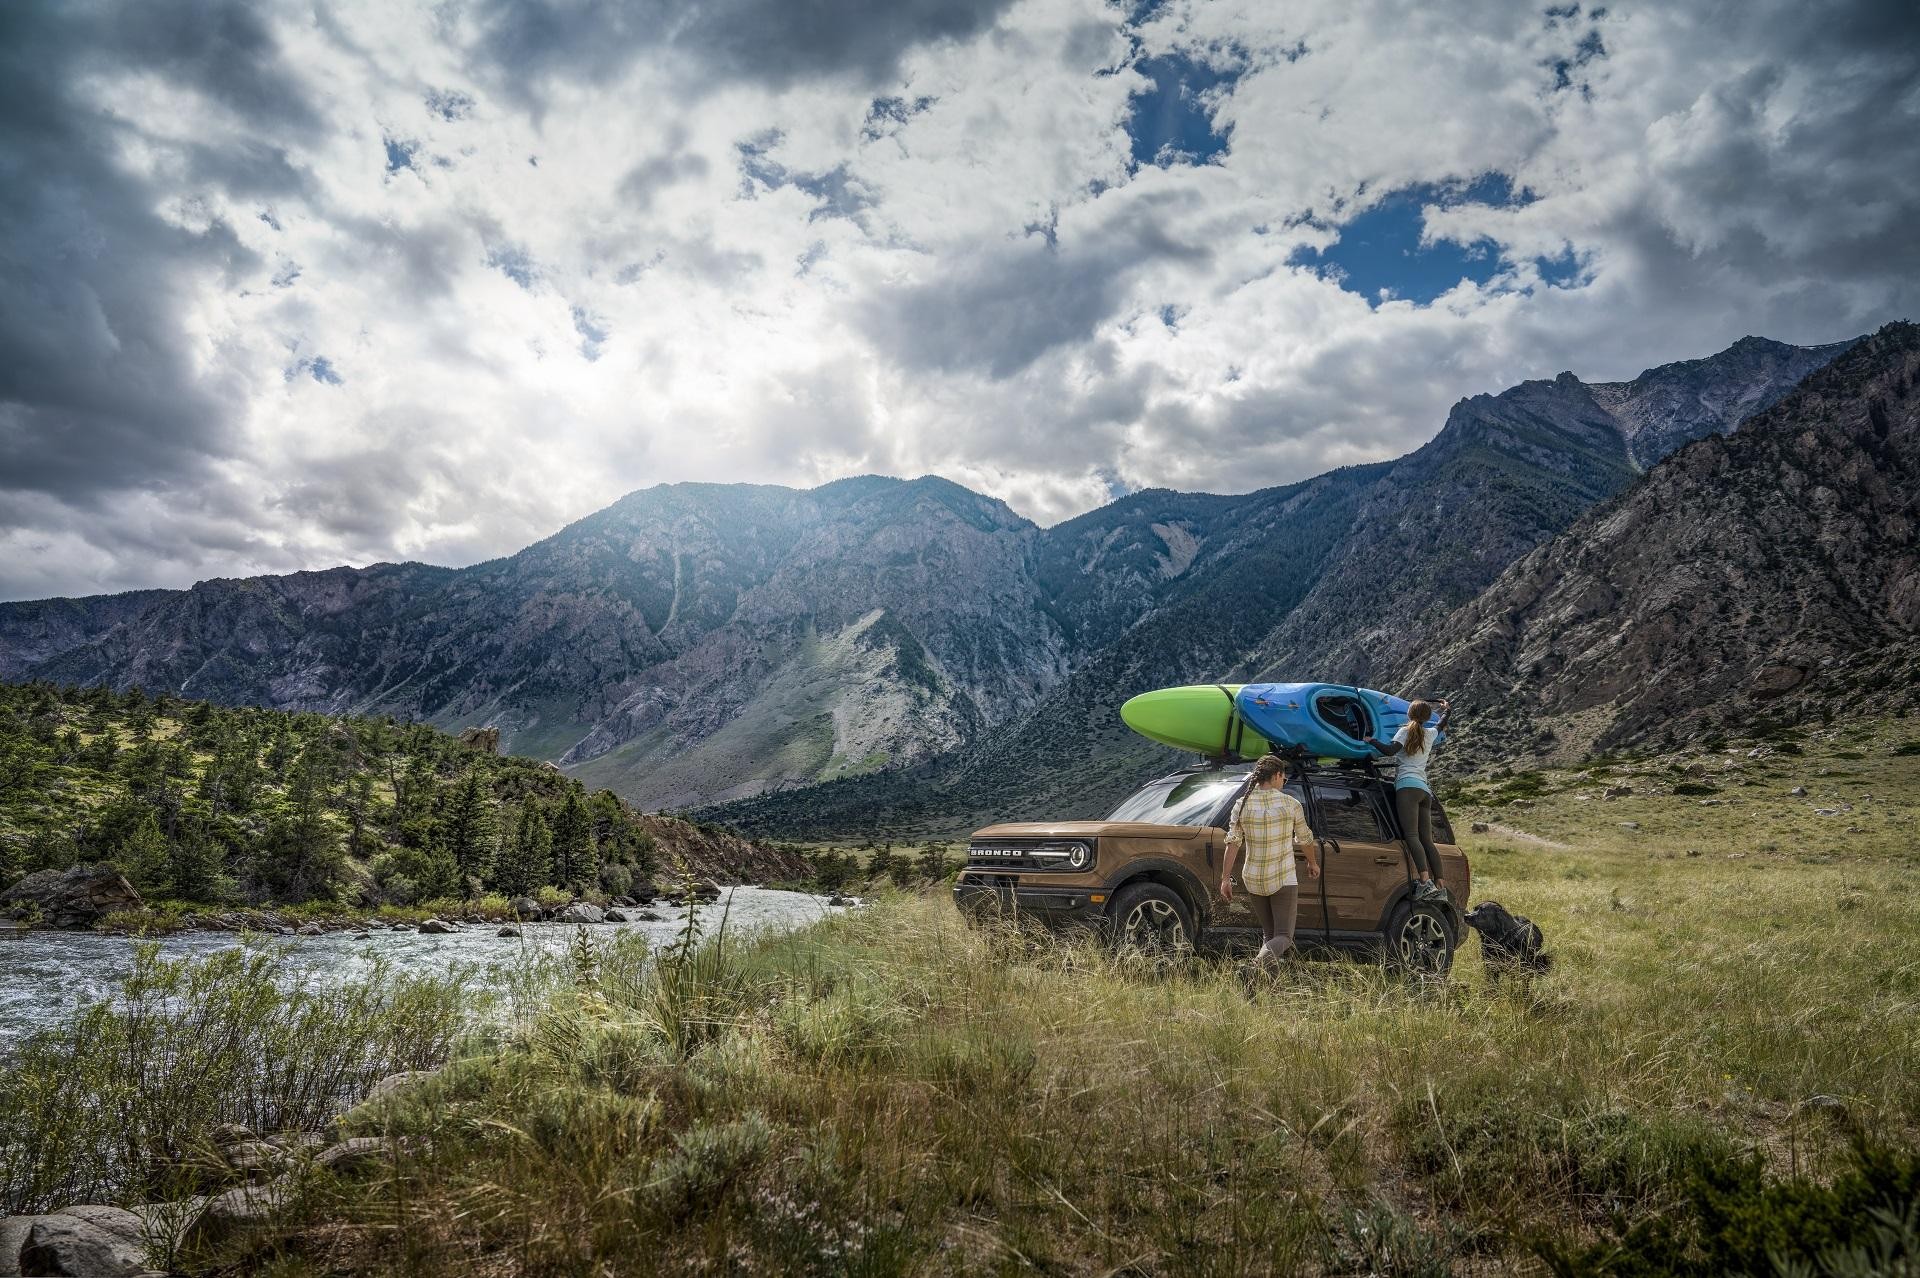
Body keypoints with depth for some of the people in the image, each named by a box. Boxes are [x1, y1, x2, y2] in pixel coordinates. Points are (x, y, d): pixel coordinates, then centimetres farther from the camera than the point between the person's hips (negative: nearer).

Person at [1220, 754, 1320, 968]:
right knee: (1283, 934, -1)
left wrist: (1225, 878, -5)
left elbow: (1233, 842, -8)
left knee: (1268, 932, 21)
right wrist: (1313, 863, 26)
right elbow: (1305, 839, 7)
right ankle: (1268, 954, -31)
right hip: (1284, 879, -3)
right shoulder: (1290, 804, -6)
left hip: (1253, 880, 3)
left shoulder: (1243, 805, -3)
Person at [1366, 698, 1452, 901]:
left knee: (1411, 835, -17)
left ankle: (1425, 882, -32)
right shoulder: (1430, 734, 22)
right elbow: (1442, 724, 45)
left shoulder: (1405, 731, 6)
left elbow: (1390, 750, -12)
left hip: (1408, 786, -6)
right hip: (1425, 789, 6)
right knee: (1427, 839, 4)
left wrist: (1370, 740, -2)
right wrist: (1446, 709, 63)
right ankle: (1440, 886, -5)